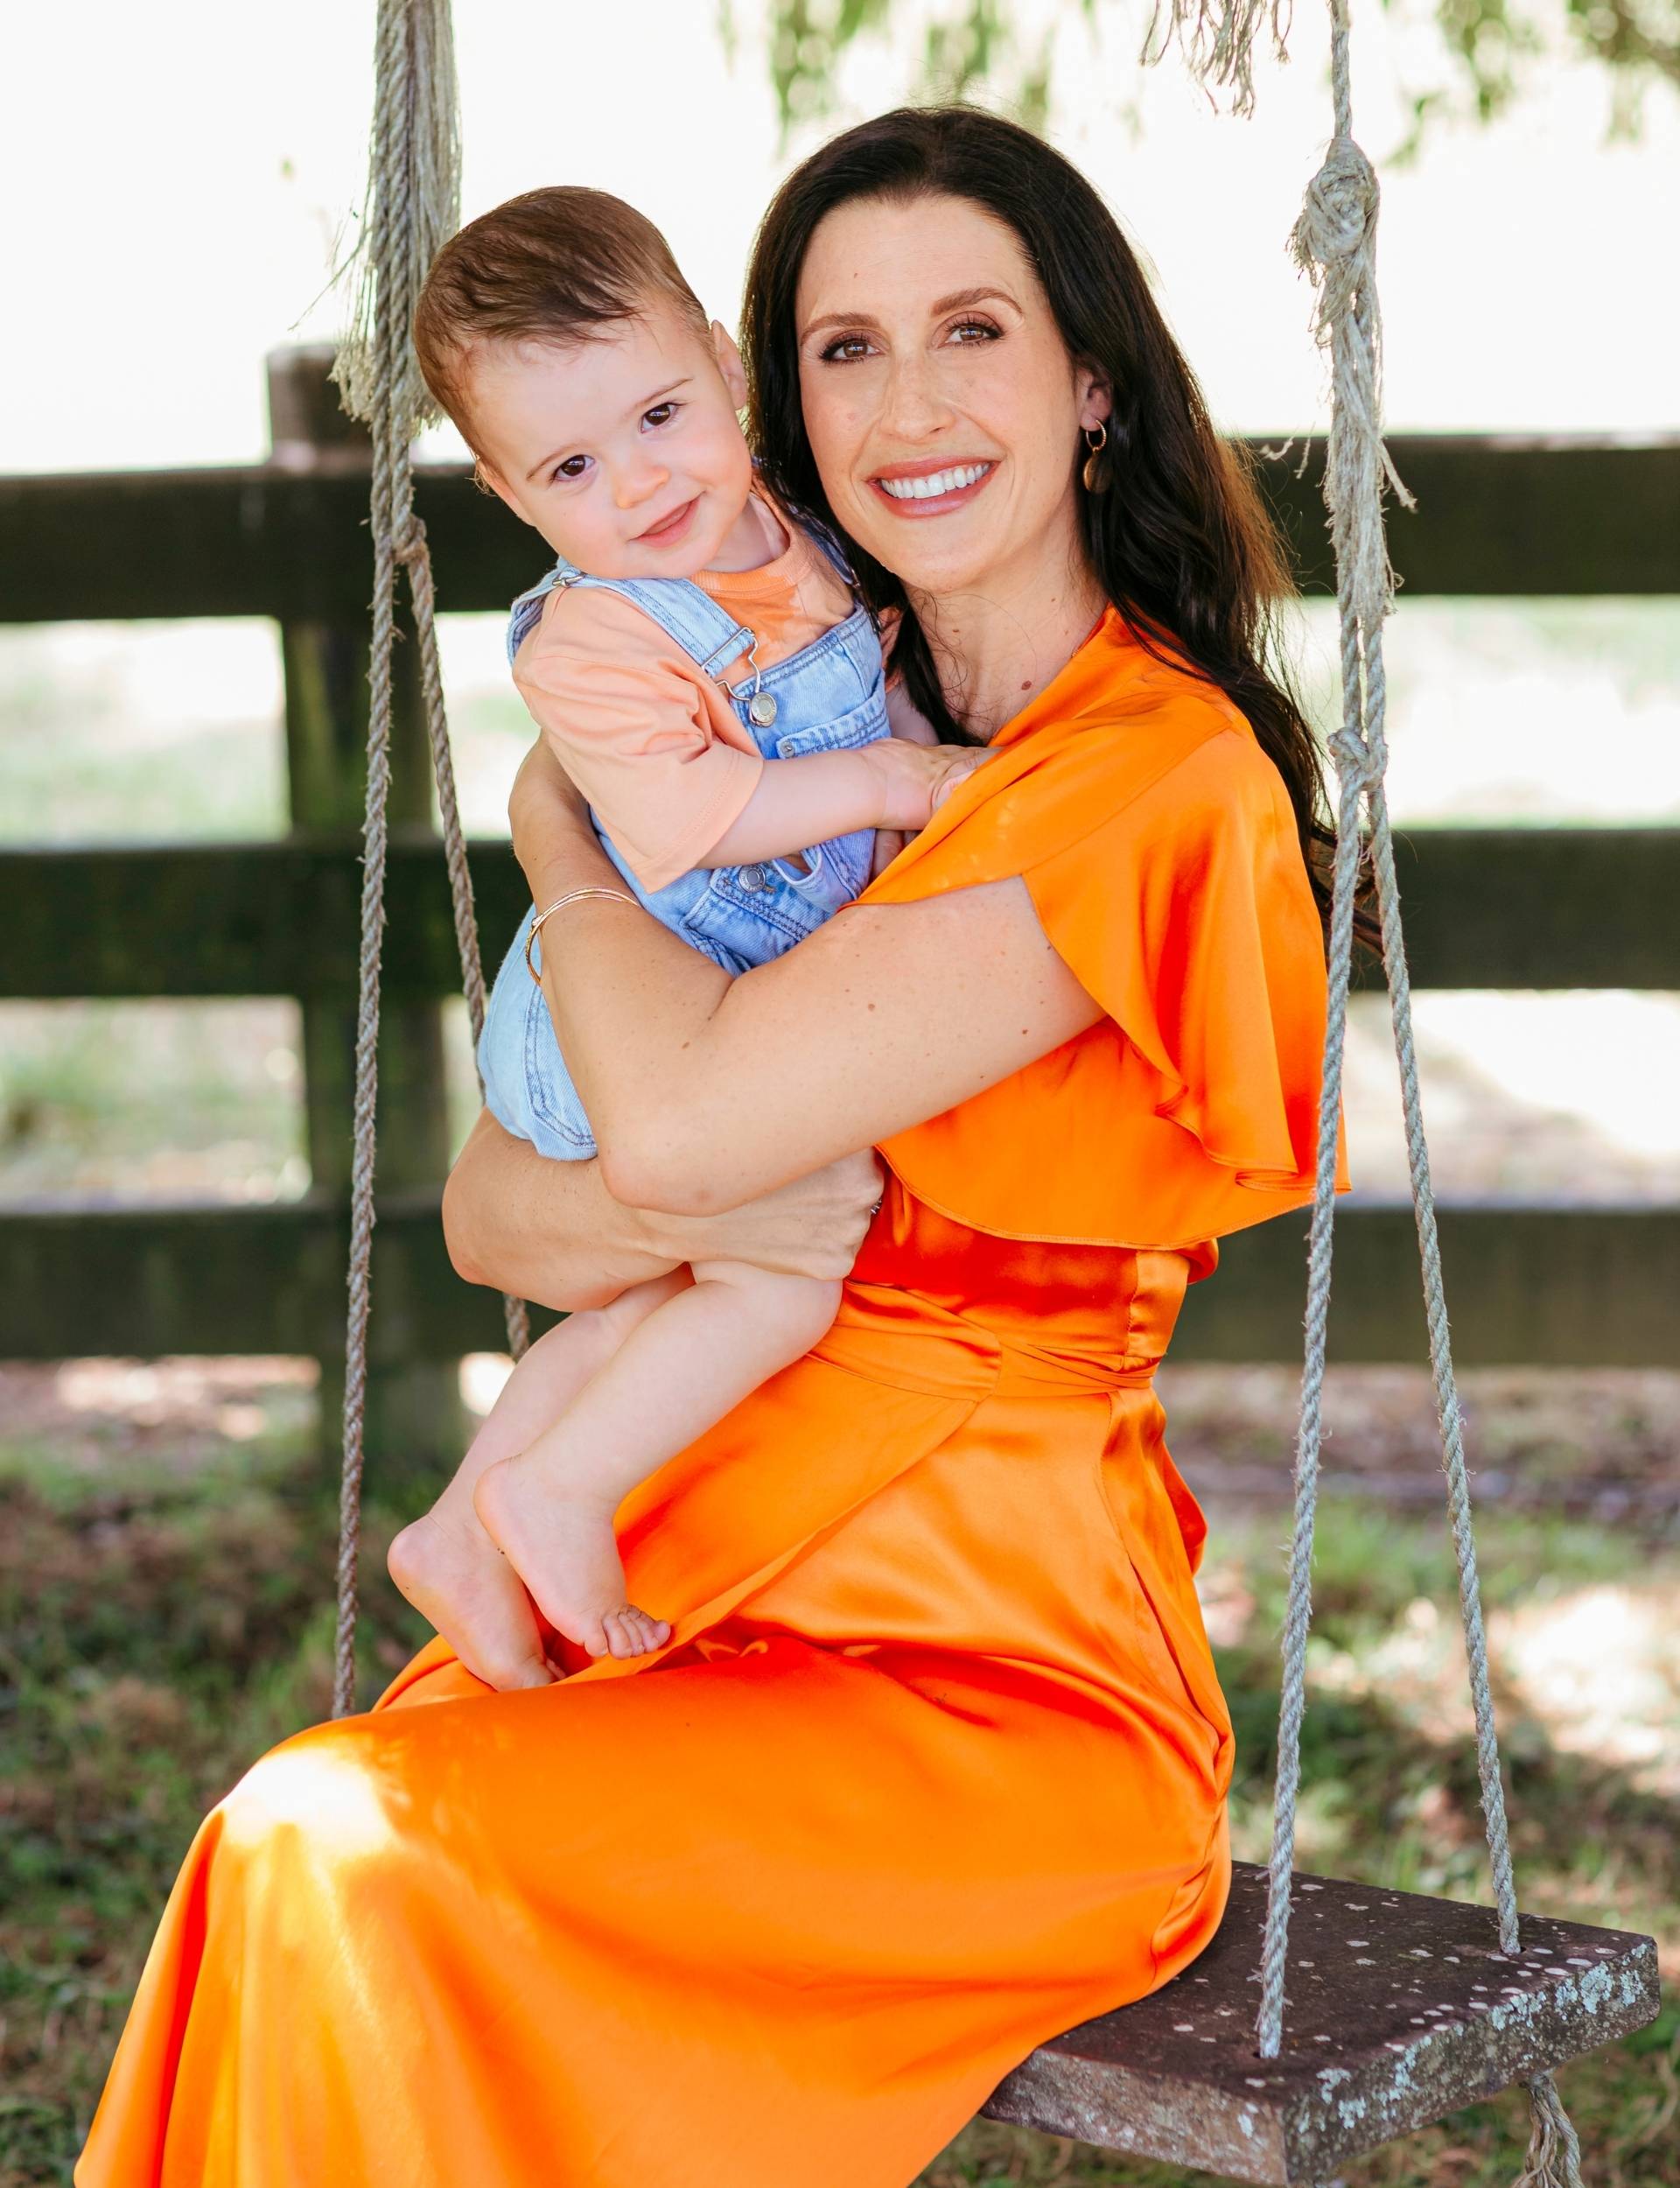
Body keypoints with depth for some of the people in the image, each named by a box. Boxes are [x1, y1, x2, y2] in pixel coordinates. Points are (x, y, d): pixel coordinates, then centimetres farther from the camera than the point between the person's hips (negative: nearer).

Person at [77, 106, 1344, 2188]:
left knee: (372, 1849, -24)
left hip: (1000, 1670, -7)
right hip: (730, 1586, 7)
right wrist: (712, 1217, -14)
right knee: (283, 1850, -18)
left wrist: (560, 841, -2)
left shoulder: (1157, 778, -12)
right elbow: (489, 1202, 8)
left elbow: (679, 1117, -22)